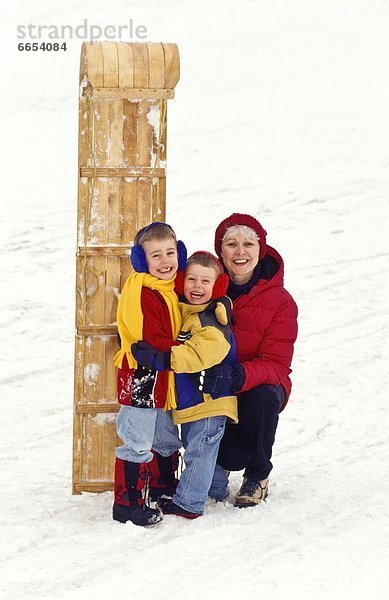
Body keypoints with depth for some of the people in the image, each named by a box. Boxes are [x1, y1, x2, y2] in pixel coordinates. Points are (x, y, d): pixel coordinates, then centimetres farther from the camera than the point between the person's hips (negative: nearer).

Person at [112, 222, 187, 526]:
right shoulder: (142, 292, -19)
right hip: (141, 379, -10)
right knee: (137, 444, -6)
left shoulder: (171, 287, 11)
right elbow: (152, 342, -23)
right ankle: (127, 503, 1)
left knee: (167, 440, 22)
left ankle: (166, 490, 39)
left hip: (163, 382, 10)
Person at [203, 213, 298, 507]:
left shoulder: (281, 301, -11)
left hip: (260, 385, -1)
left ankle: (257, 475, -11)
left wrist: (240, 376, -39)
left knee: (263, 397, -36)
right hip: (215, 386, 1)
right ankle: (219, 465, 12)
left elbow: (276, 364, -16)